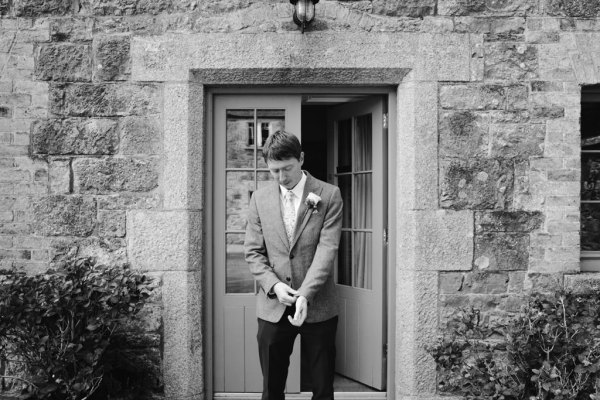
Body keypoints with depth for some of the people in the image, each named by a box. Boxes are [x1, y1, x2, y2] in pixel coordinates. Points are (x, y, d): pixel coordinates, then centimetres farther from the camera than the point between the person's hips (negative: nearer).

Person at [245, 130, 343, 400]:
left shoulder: (329, 195, -3)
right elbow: (253, 252, 6)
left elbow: (327, 249, -11)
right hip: (273, 307, 2)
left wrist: (305, 295, -22)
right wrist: (274, 284, -12)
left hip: (318, 307, -2)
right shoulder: (260, 198, 6)